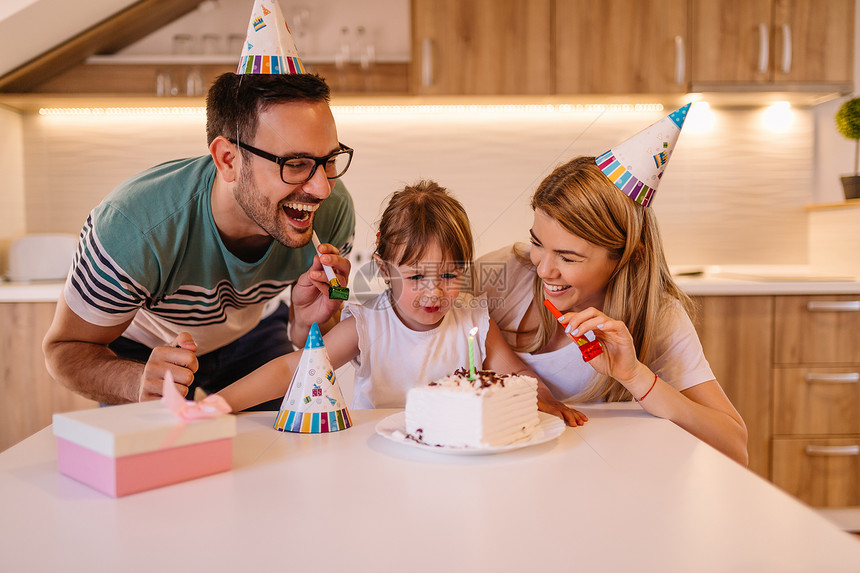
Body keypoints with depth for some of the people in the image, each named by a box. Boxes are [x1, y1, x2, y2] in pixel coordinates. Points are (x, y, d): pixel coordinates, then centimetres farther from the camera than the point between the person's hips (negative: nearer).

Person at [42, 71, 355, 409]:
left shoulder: (334, 211, -30)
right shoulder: (131, 229, -41)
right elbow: (64, 348, -26)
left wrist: (307, 322, -38)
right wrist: (138, 383, -47)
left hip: (251, 329, 2)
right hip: (144, 346, -1)